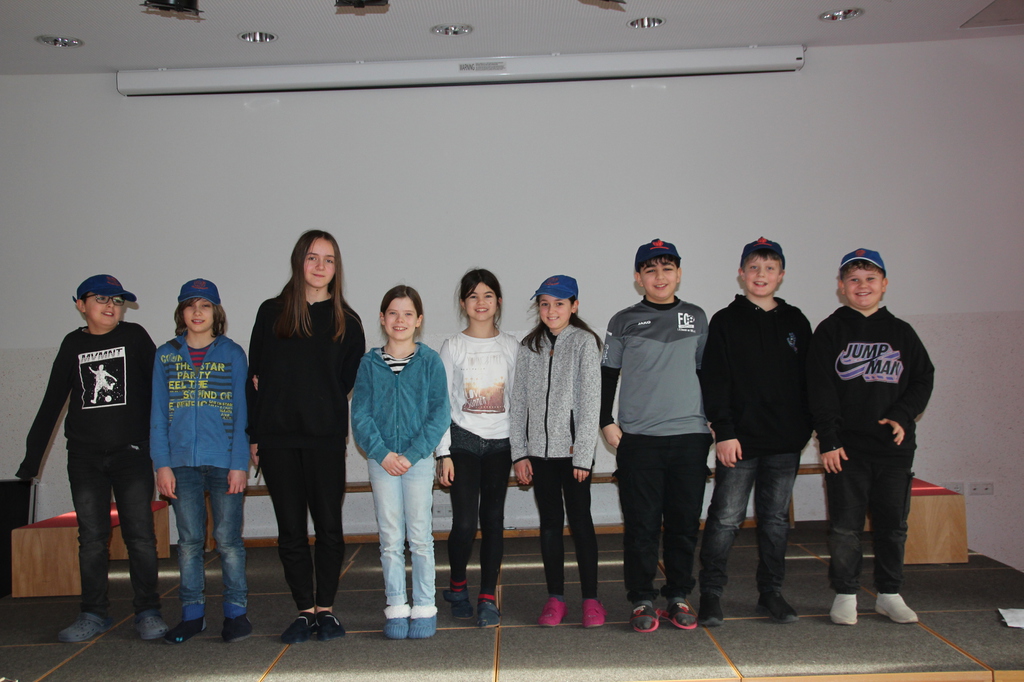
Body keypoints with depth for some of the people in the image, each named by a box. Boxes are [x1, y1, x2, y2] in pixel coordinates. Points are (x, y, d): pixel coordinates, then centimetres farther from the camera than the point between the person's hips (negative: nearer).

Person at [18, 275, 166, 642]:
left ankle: (148, 612, 6)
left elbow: (157, 388, 4)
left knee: (140, 535, -3)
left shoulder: (135, 337, 2)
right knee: (92, 537, 4)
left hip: (132, 453, -2)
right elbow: (52, 404, 12)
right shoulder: (73, 345, 8)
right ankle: (94, 614, 13)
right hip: (85, 458, 2)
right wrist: (32, 457, 8)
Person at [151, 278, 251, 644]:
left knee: (228, 539, 1)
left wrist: (239, 464, -6)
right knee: (189, 539, 8)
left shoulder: (232, 353, 3)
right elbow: (158, 414, 8)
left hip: (224, 461, -2)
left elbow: (241, 411, 1)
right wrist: (162, 463, 0)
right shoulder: (166, 355, 9)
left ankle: (235, 610, 11)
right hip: (182, 462, 2)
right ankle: (192, 612, 18)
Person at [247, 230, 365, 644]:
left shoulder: (346, 321, 6)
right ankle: (305, 611, 16)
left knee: (328, 525, 2)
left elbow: (349, 380, 8)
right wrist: (253, 435, 3)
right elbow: (254, 377, 7)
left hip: (326, 438, -1)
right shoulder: (271, 313, 8)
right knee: (291, 528, 6)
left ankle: (326, 609, 15)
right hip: (277, 438, 1)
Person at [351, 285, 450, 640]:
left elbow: (439, 414, -4)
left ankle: (424, 608, 15)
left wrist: (412, 454, -14)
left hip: (419, 459, -1)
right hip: (381, 460, 2)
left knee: (420, 537, 5)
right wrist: (382, 454, -12)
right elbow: (360, 415, 1)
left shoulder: (429, 361, 0)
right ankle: (396, 608, 17)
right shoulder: (370, 363, 4)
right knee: (390, 539, 7)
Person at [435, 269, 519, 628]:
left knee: (493, 520, 1)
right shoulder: (453, 346, 2)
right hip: (463, 440, -2)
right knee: (465, 521, -6)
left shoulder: (510, 346, 6)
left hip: (499, 442, 2)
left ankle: (488, 598, 10)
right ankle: (457, 587, 19)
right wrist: (444, 453, -5)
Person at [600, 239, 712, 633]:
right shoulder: (624, 322, 5)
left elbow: (706, 373, 17)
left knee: (685, 522, 6)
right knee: (641, 523, 1)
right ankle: (642, 601, 12)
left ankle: (678, 597, 19)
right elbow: (607, 375, 8)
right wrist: (606, 422, 0)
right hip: (638, 437, -2)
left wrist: (712, 422, 11)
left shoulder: (696, 318, 11)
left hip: (689, 435, 2)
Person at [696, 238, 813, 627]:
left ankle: (771, 593, 22)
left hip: (785, 442, 4)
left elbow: (807, 379, 14)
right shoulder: (725, 322, 1)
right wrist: (724, 433, -12)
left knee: (776, 518, 11)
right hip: (739, 440, -4)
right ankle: (711, 594, 7)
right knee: (726, 518, -3)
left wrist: (805, 429, 6)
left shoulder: (796, 323, 12)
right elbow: (714, 382, -5)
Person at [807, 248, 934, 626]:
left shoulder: (900, 332, 11)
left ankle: (890, 594, 23)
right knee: (845, 525, 0)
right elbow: (820, 389, -3)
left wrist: (903, 416, -7)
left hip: (894, 444, 3)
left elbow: (923, 378, 10)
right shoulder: (830, 331, 2)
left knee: (893, 523, 9)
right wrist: (828, 440, -11)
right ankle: (845, 595, 13)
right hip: (846, 446, -3)